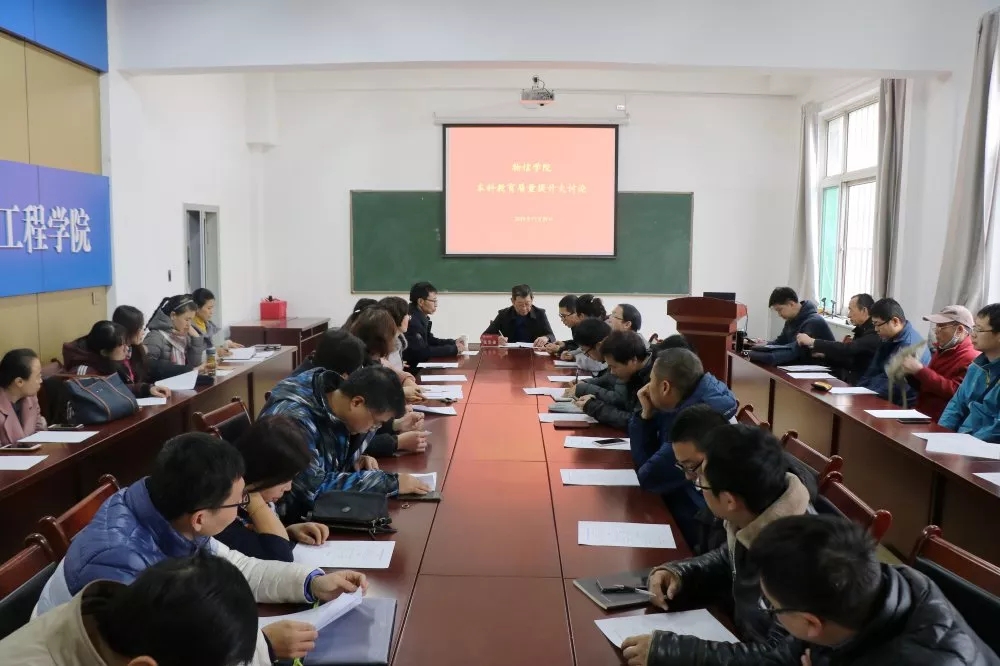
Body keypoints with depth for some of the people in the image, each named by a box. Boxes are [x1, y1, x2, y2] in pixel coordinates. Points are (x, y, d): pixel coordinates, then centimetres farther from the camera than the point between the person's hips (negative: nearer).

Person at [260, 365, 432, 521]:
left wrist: (358, 459, -7)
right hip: (288, 520, -7)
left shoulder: (337, 400, -4)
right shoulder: (293, 418, -27)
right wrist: (390, 482, -26)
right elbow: (314, 489, -30)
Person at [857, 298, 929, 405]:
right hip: (883, 400, 9)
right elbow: (873, 371, 15)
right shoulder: (889, 339, 9)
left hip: (903, 406, -8)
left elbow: (894, 388, -24)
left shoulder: (910, 346, -22)